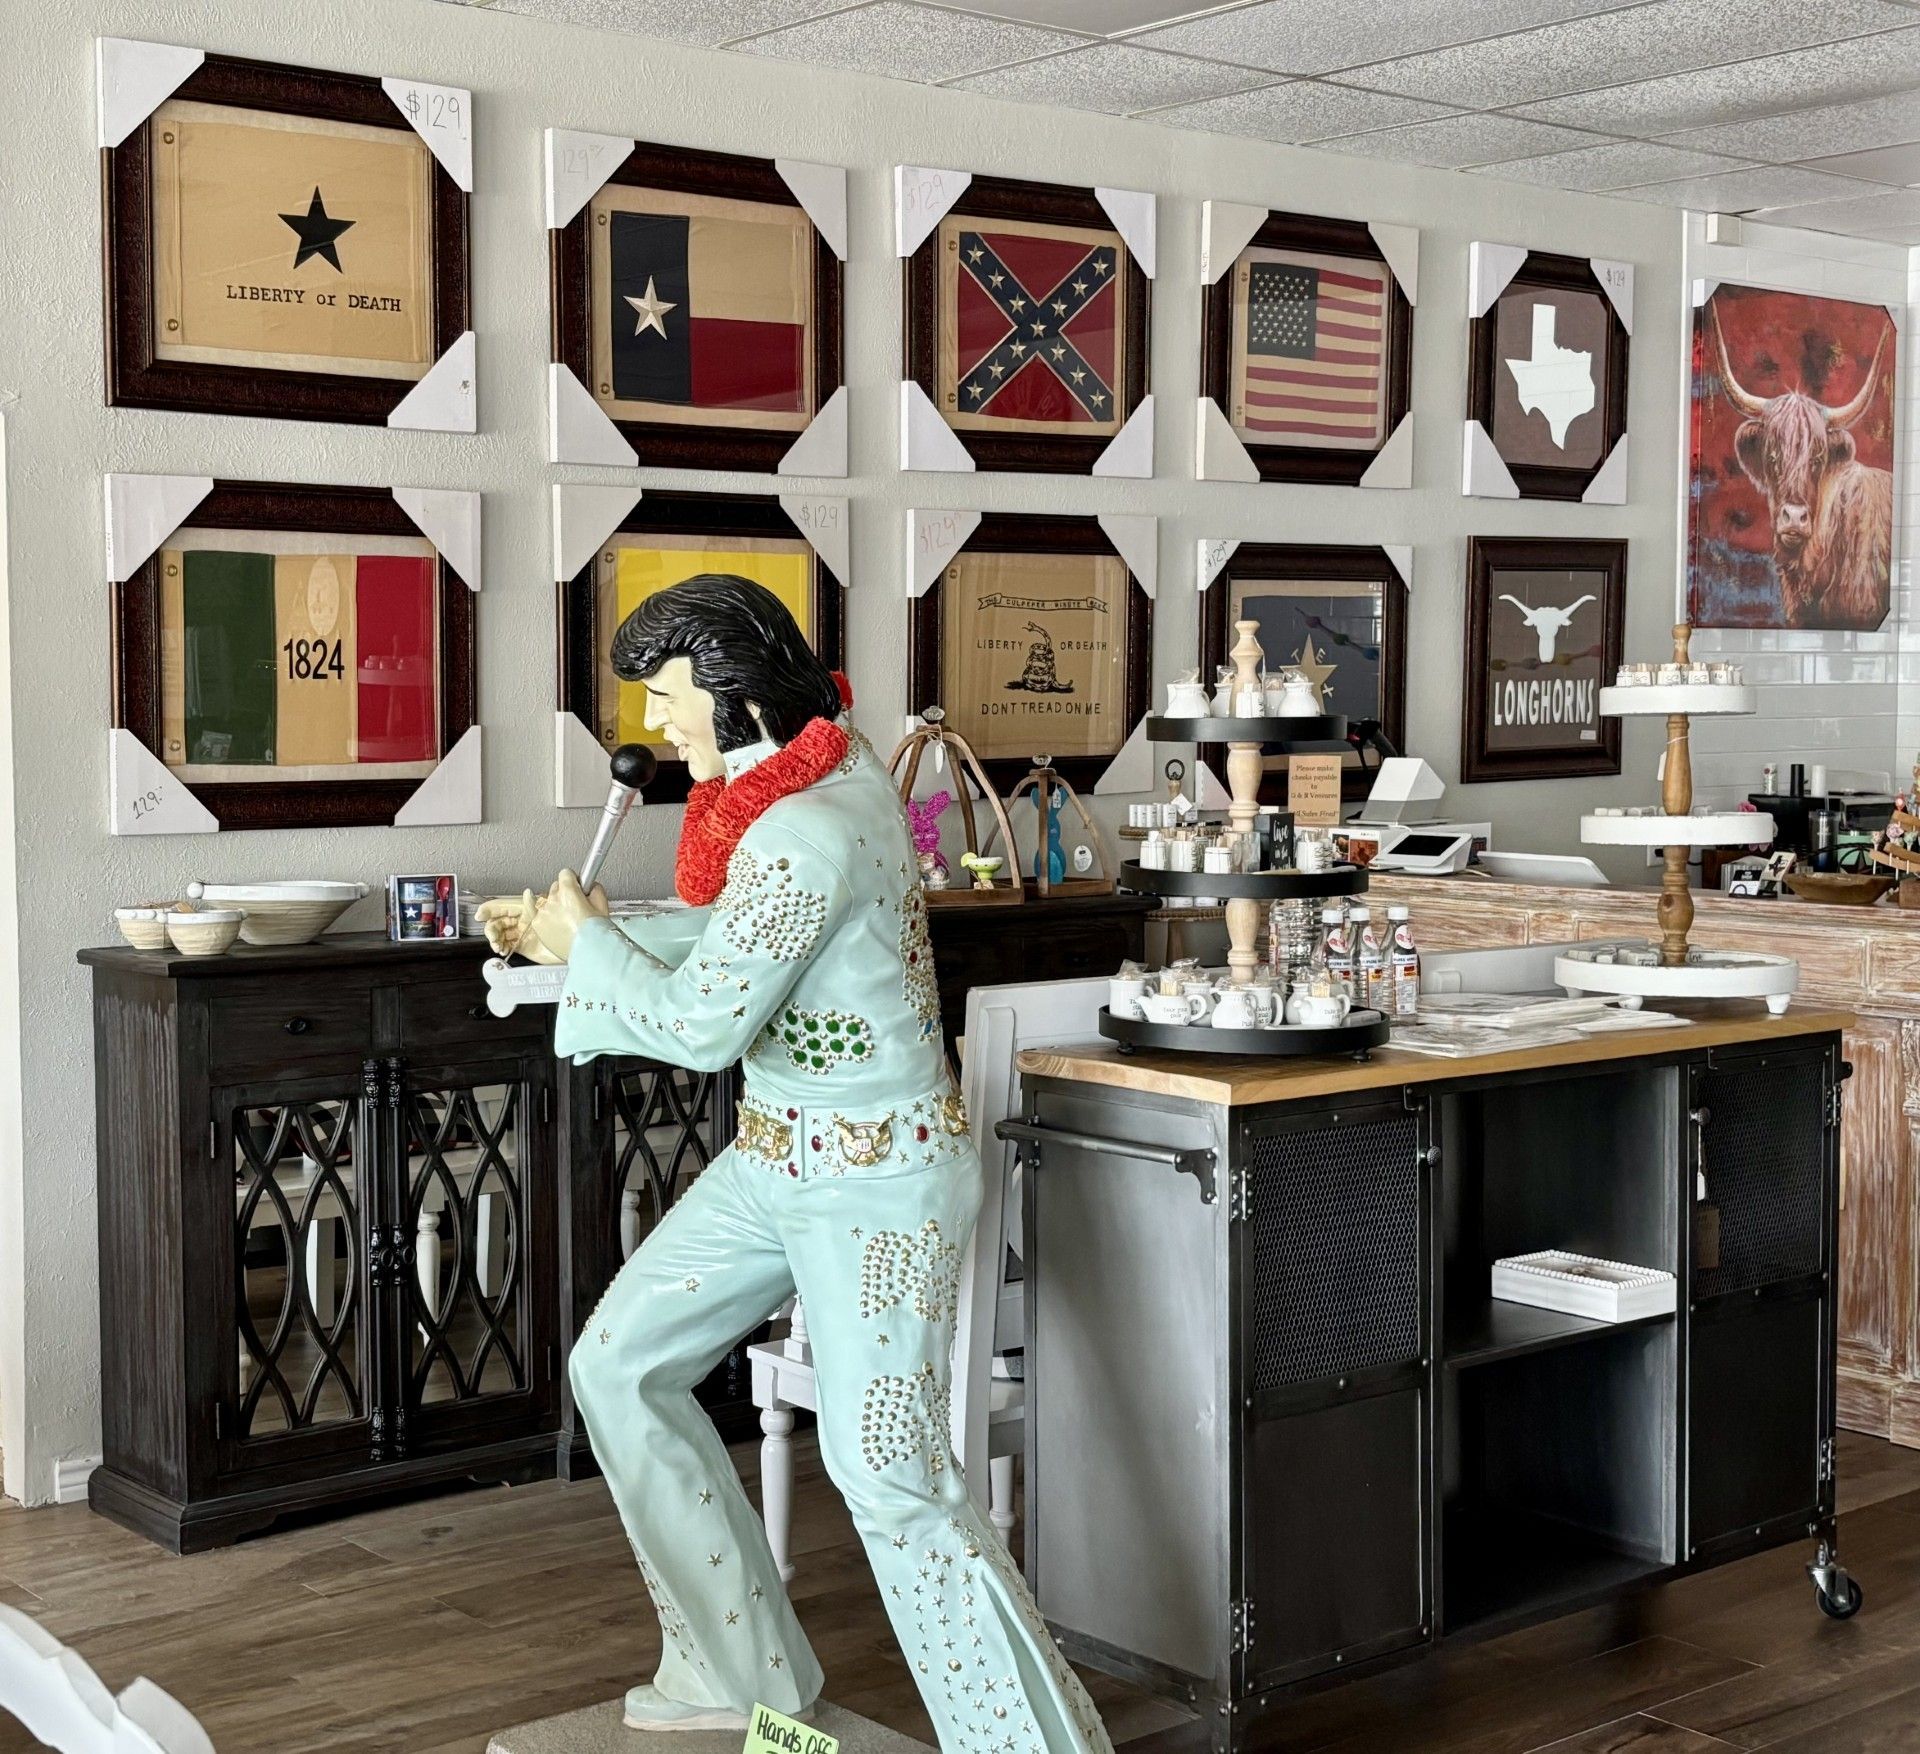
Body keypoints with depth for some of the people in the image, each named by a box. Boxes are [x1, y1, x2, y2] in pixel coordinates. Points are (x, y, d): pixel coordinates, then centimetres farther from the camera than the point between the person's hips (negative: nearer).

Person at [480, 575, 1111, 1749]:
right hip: (779, 1157, 10)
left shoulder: (806, 836, -25)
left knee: (891, 1479, -9)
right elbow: (731, 940, 16)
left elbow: (703, 1026, -22)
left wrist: (586, 945, -6)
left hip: (879, 1180, -10)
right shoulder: (832, 760, 4)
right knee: (620, 1364, 11)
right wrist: (573, 934, 12)